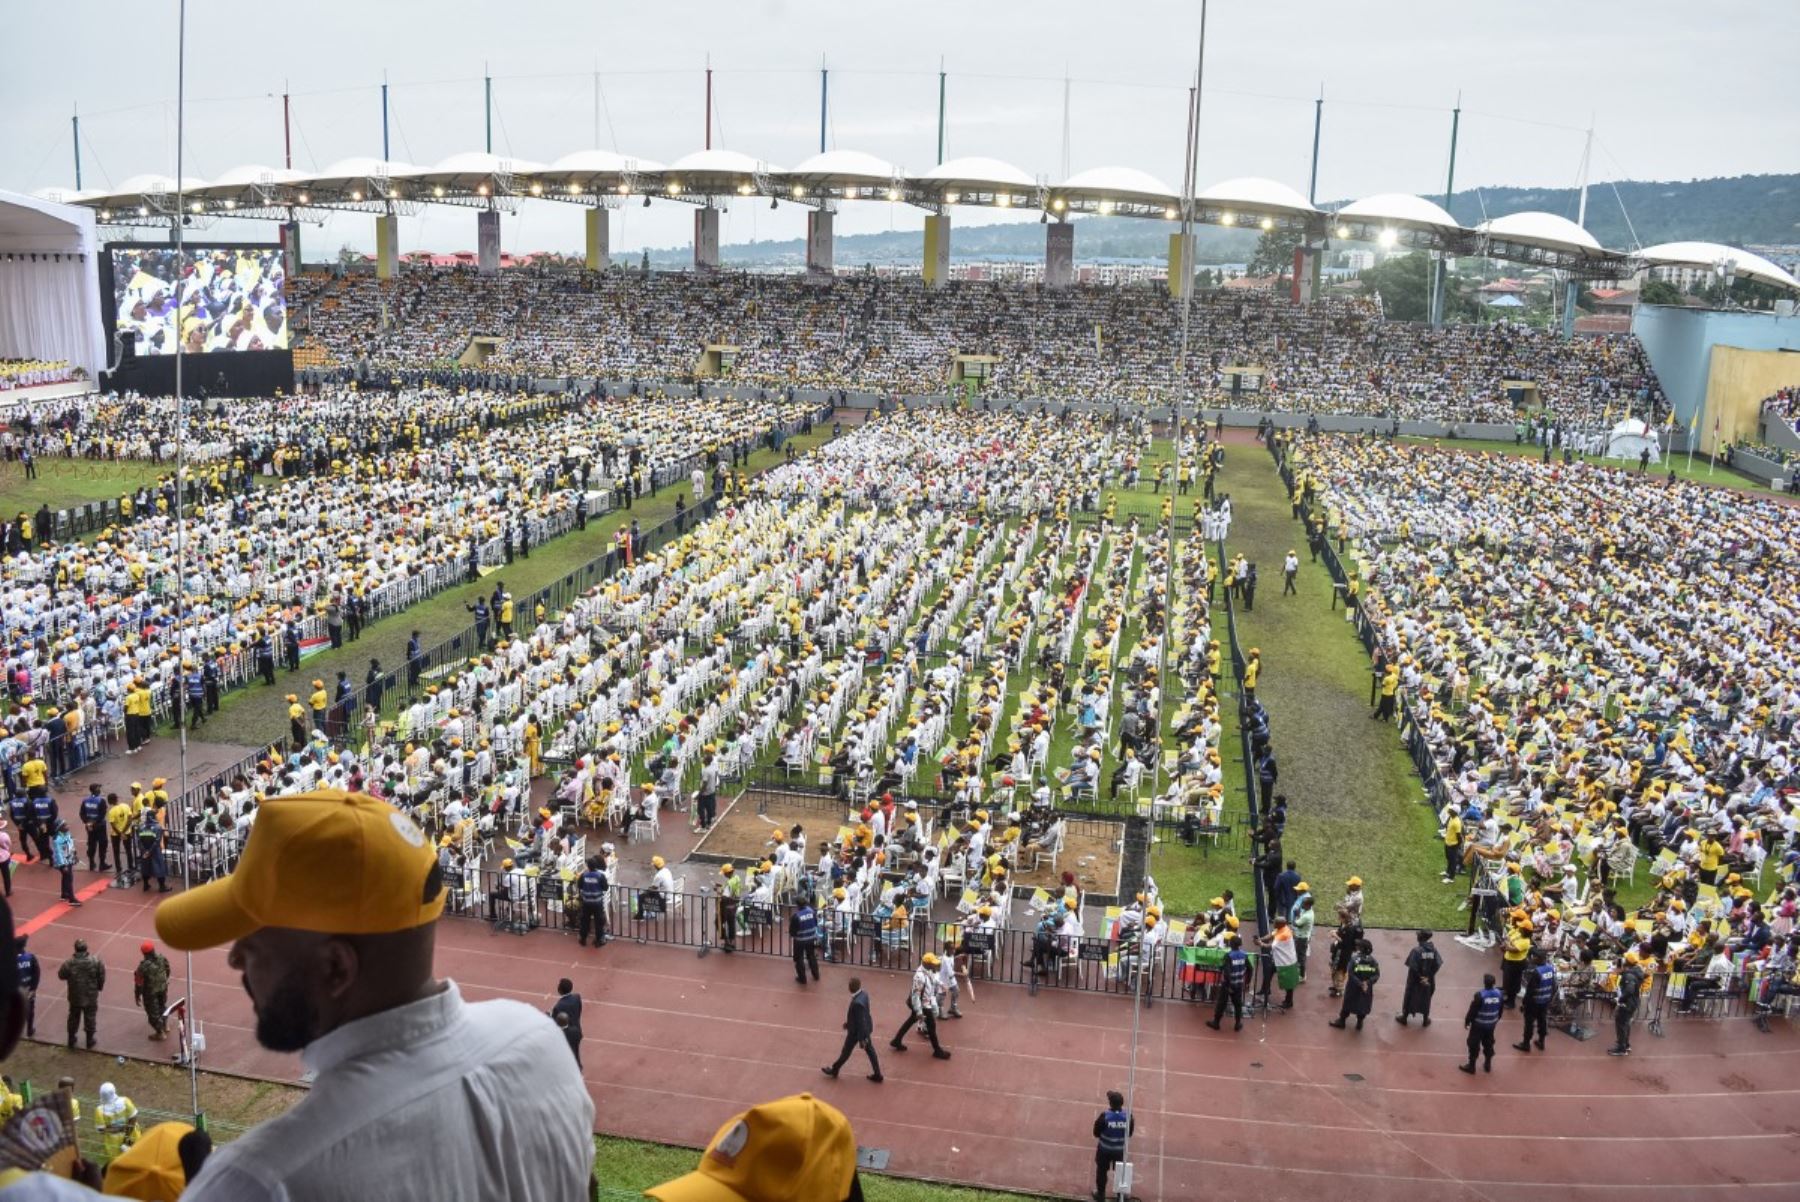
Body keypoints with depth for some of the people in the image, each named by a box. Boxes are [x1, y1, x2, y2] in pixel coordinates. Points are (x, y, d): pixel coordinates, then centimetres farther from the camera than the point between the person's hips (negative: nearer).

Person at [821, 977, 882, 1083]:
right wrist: (849, 1022, 19)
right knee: (870, 1050, 19)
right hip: (866, 1027, 8)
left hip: (857, 1030, -8)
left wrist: (861, 1039, -20)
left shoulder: (857, 1003, -37)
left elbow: (860, 1022, -29)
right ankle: (877, 1075, 29)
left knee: (846, 1051, 16)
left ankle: (834, 1070, 39)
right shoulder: (864, 993, -9)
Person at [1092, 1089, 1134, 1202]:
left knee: (1102, 1171, 19)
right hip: (1120, 1150, 2)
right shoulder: (1128, 1115, -18)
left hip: (1105, 1149, -2)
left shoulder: (1104, 1116, -25)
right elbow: (1130, 1133, -4)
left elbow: (1096, 1133, -13)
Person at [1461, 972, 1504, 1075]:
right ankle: (1488, 1064, 33)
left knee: (1474, 1044, 7)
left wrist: (1467, 1021, -4)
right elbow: (1501, 1009, 5)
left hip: (1478, 1024, -5)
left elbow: (1473, 1010, -18)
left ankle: (1471, 1066, 14)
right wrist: (1496, 1019, 22)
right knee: (1488, 1044, 22)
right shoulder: (1499, 994, -8)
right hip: (1491, 1024, 5)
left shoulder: (1479, 995, -25)